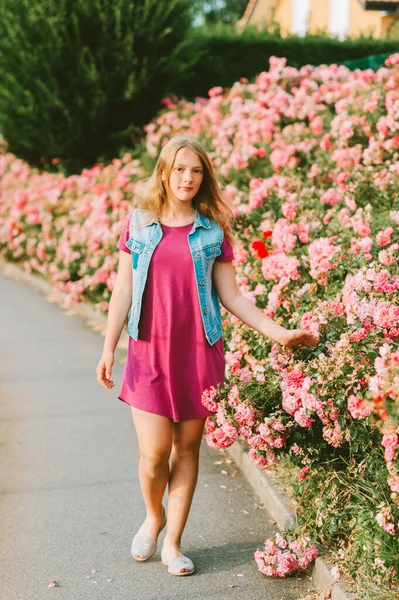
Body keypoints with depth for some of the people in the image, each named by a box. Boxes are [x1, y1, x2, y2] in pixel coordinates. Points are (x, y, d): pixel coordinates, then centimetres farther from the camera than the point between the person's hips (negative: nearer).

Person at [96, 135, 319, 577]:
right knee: (154, 454, -4)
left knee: (187, 447, 6)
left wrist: (278, 333, -4)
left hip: (199, 353, 1)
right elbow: (123, 289, 6)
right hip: (149, 352, 0)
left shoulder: (213, 230, 3)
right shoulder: (138, 222, 4)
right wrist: (109, 348, 3)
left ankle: (173, 542, 21)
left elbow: (231, 296, 4)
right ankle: (153, 516, 28)